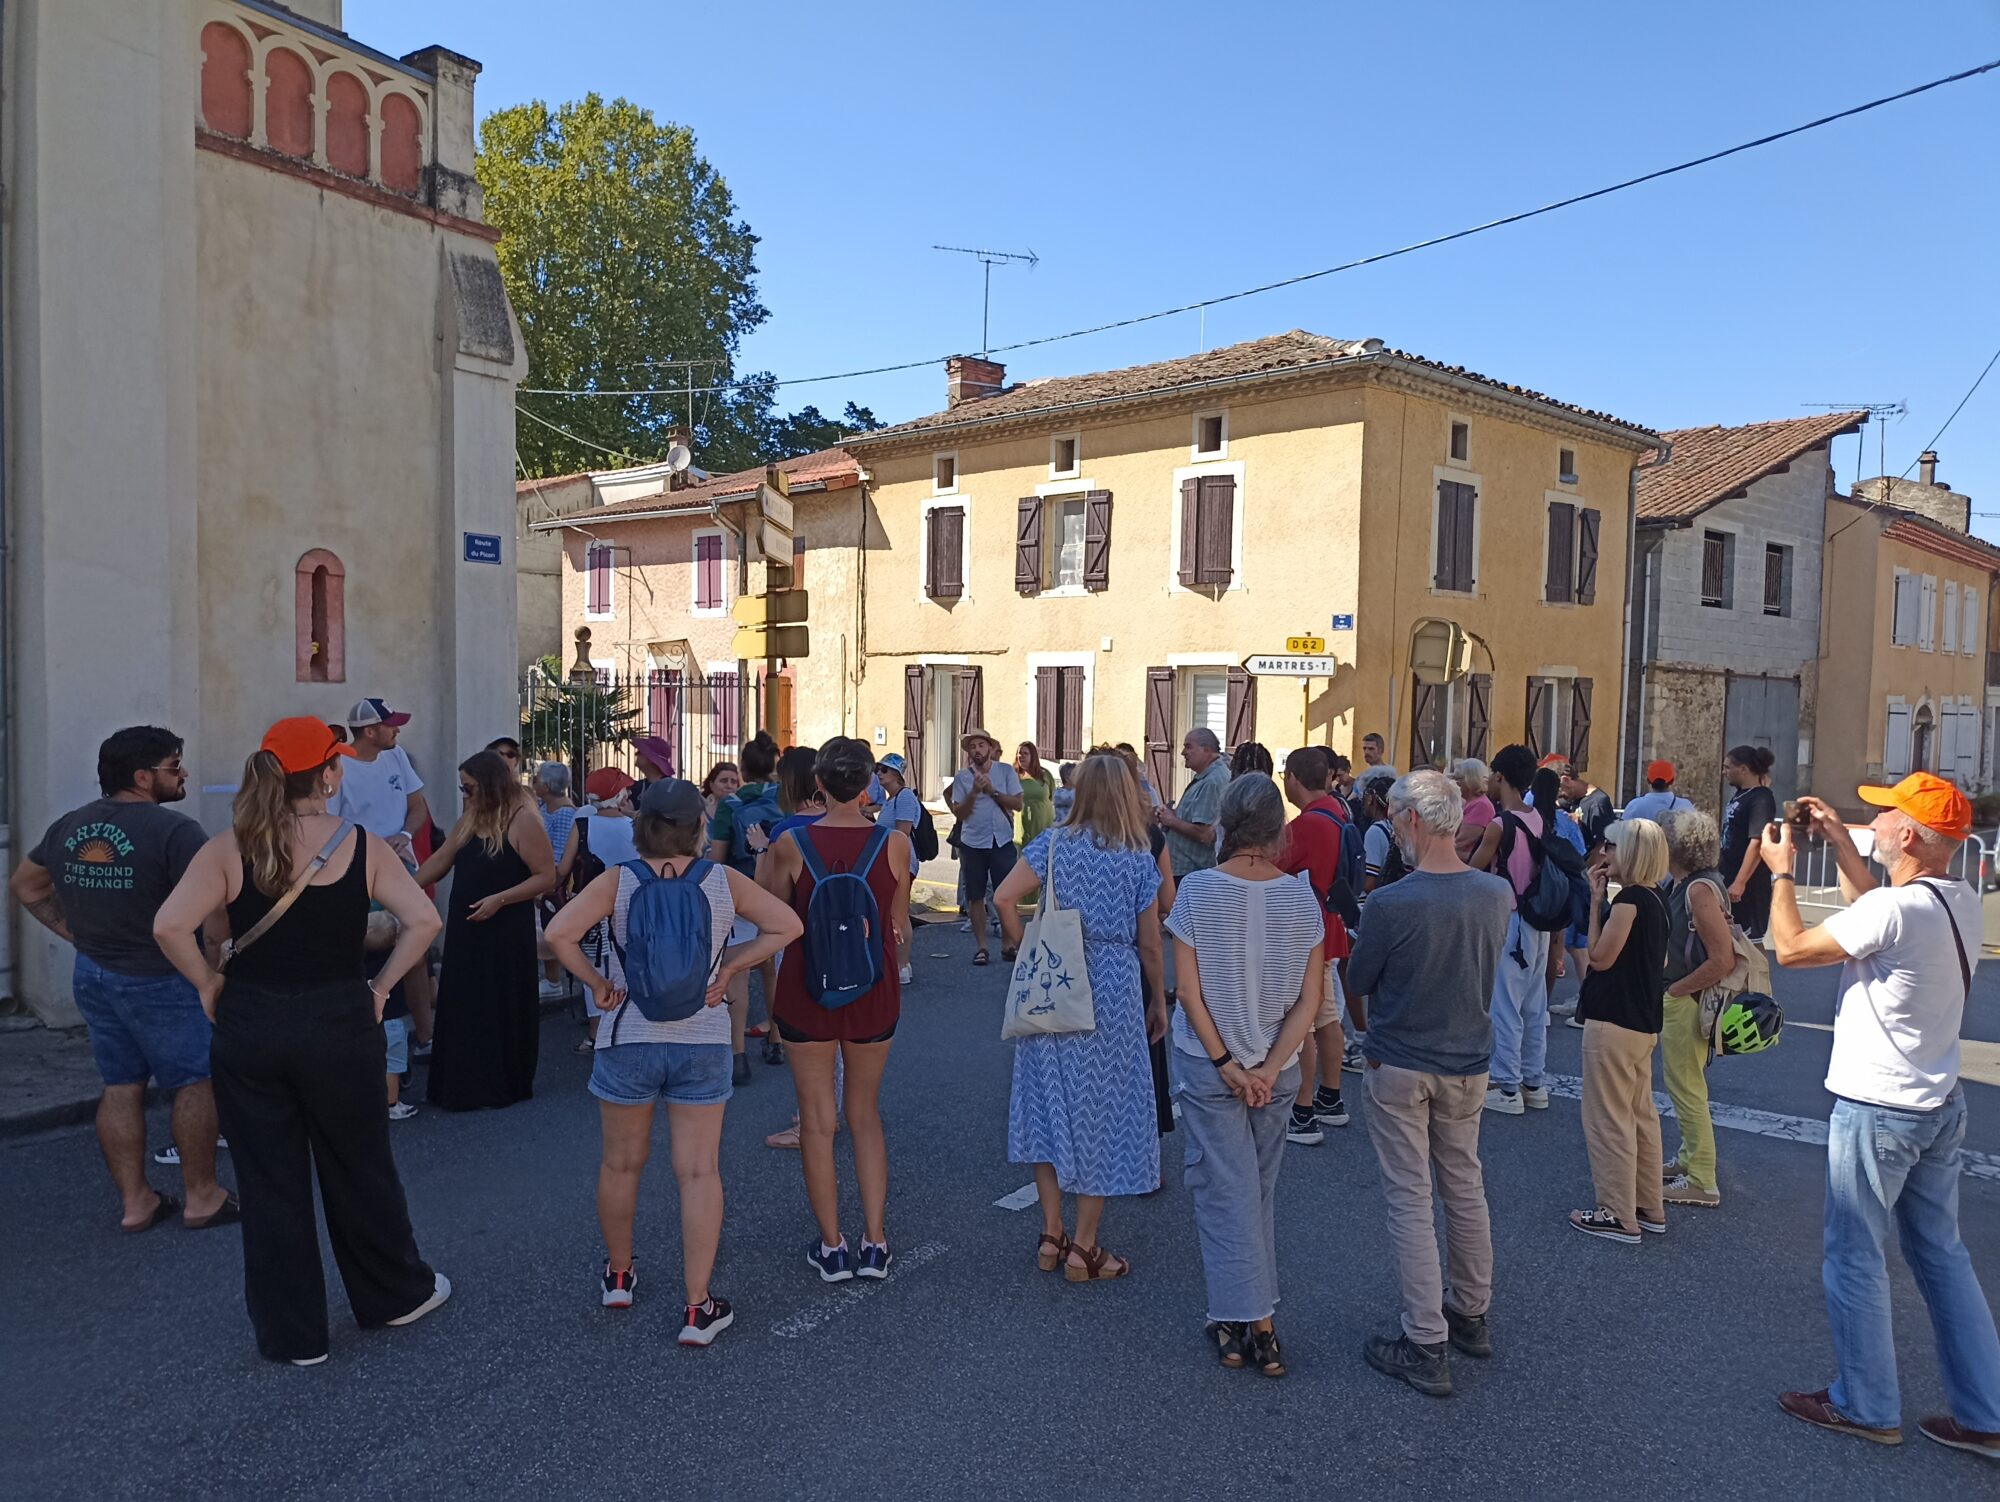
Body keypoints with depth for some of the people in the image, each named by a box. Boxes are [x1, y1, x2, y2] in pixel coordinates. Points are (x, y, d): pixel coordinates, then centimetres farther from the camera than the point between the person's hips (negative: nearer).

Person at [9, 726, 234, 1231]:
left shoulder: (68, 826, 6)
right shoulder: (173, 830, -20)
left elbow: (24, 886, 18)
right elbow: (214, 907, -27)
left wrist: (74, 931, 15)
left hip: (92, 975, 8)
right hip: (158, 981, -7)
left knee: (120, 1087, 14)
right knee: (196, 1083, 5)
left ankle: (135, 1201, 21)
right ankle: (201, 1198, 12)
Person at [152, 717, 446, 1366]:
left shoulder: (229, 849, -6)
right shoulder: (361, 846, -7)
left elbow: (169, 926, -16)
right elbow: (423, 920, -13)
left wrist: (208, 983, -1)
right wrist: (380, 986, -3)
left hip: (249, 1027, 1)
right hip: (340, 1026, 0)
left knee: (269, 1184, 12)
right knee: (358, 1168, 17)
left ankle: (292, 1333, 23)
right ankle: (396, 1294, 34)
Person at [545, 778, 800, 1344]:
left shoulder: (617, 882, -8)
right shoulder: (724, 881, -5)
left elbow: (559, 934, -19)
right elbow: (787, 925, -4)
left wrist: (597, 984, -6)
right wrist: (729, 966, 1)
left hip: (628, 1041, 0)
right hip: (702, 1043, 0)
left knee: (622, 1163, 19)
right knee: (700, 1171, 5)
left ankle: (619, 1275, 37)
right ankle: (698, 1308, 6)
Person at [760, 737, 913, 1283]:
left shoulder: (791, 844, -12)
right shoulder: (894, 843, -10)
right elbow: (898, 929, -2)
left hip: (806, 992, -1)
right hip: (872, 993, 2)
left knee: (817, 1120, 11)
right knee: (865, 1115, 18)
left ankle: (832, 1247, 19)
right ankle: (875, 1243, 20)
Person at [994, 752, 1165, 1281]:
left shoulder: (1054, 844, -3)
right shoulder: (1140, 859, -3)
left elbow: (1004, 897, -14)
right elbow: (1148, 944, 0)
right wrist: (1159, 1002, 13)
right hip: (1113, 993, -1)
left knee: (1050, 1100, 14)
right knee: (1102, 1109, 8)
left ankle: (1052, 1236, 21)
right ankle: (1084, 1248, 16)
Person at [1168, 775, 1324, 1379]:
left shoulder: (1197, 889, -13)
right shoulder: (1302, 898, -6)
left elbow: (1188, 989, -13)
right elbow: (1310, 999, -6)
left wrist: (1225, 1064, -8)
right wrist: (1269, 1068, -6)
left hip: (1208, 1064, -3)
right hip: (1277, 1069, 3)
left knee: (1226, 1191, 6)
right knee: (1260, 1192, 16)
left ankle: (1241, 1326, 7)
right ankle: (1257, 1325, 23)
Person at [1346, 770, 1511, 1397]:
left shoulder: (1390, 904, -24)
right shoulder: (1499, 895, -9)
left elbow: (1356, 989, -9)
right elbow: (1485, 975, 6)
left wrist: (1371, 1032, 12)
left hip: (1400, 1070, -5)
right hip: (1469, 1064, 5)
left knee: (1410, 1200, 4)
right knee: (1465, 1190, 20)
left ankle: (1426, 1346, 10)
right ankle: (1471, 1316, 36)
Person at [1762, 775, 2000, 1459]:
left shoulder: (1894, 909, -25)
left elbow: (1790, 949, -16)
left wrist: (1781, 871, -4)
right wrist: (1839, 843, 19)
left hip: (1876, 1112, -8)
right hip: (1940, 1107, 9)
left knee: (1855, 1259, 7)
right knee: (1942, 1254, 18)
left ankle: (1867, 1407, 20)